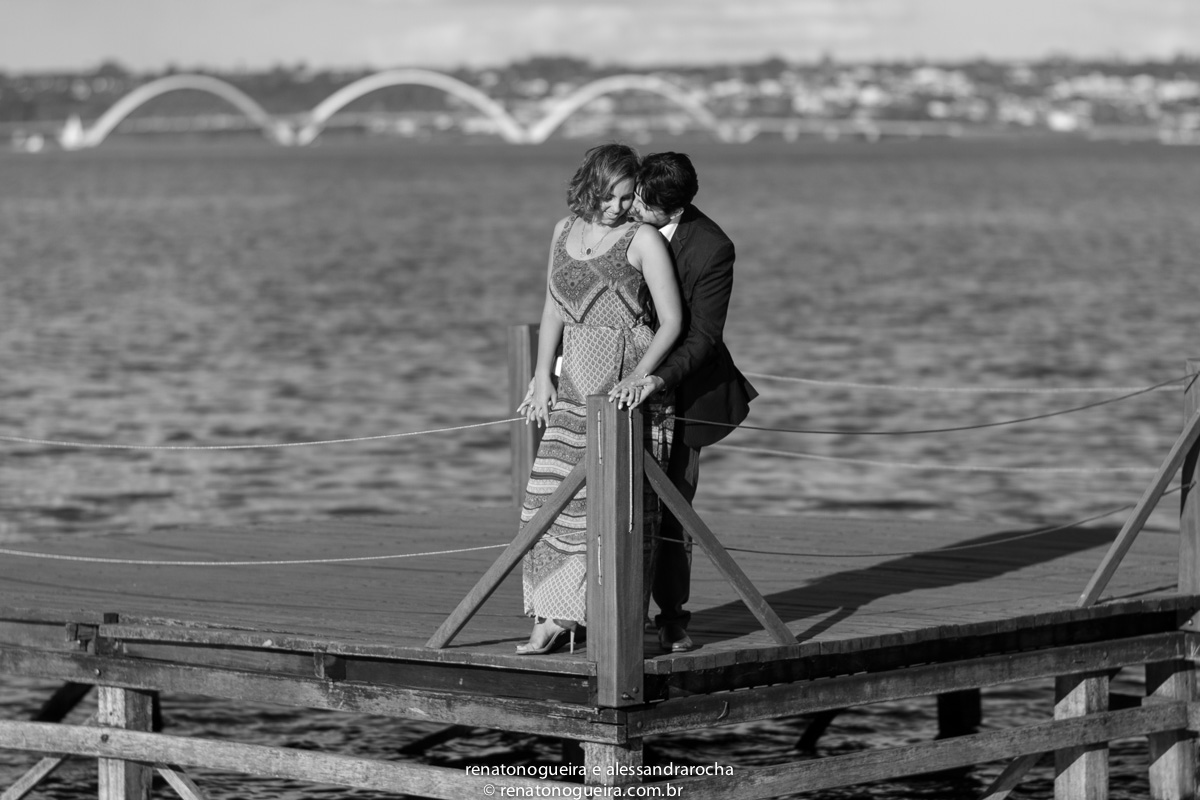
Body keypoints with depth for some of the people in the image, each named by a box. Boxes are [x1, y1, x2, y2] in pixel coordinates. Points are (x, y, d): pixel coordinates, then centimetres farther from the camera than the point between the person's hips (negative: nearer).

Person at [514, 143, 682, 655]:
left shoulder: (643, 239, -5)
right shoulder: (565, 231, 11)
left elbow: (672, 321, -8)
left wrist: (639, 376, -20)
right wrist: (542, 376, 9)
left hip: (626, 385, -5)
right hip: (575, 383, 5)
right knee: (555, 493, -1)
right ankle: (556, 618, 2)